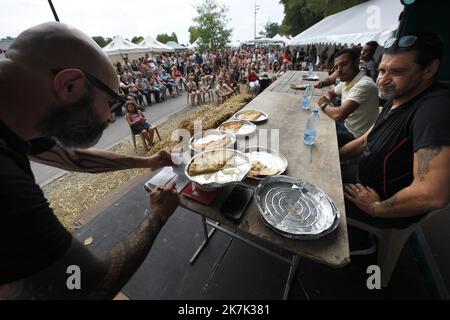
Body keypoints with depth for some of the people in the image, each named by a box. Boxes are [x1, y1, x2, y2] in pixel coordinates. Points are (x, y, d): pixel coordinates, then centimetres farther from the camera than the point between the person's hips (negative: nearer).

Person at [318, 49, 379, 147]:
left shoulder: (364, 85, -26)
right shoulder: (346, 81, 1)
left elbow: (339, 115, -35)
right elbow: (330, 92, 20)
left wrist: (324, 105, -14)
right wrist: (327, 99, -5)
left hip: (354, 135, -8)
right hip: (346, 124, 8)